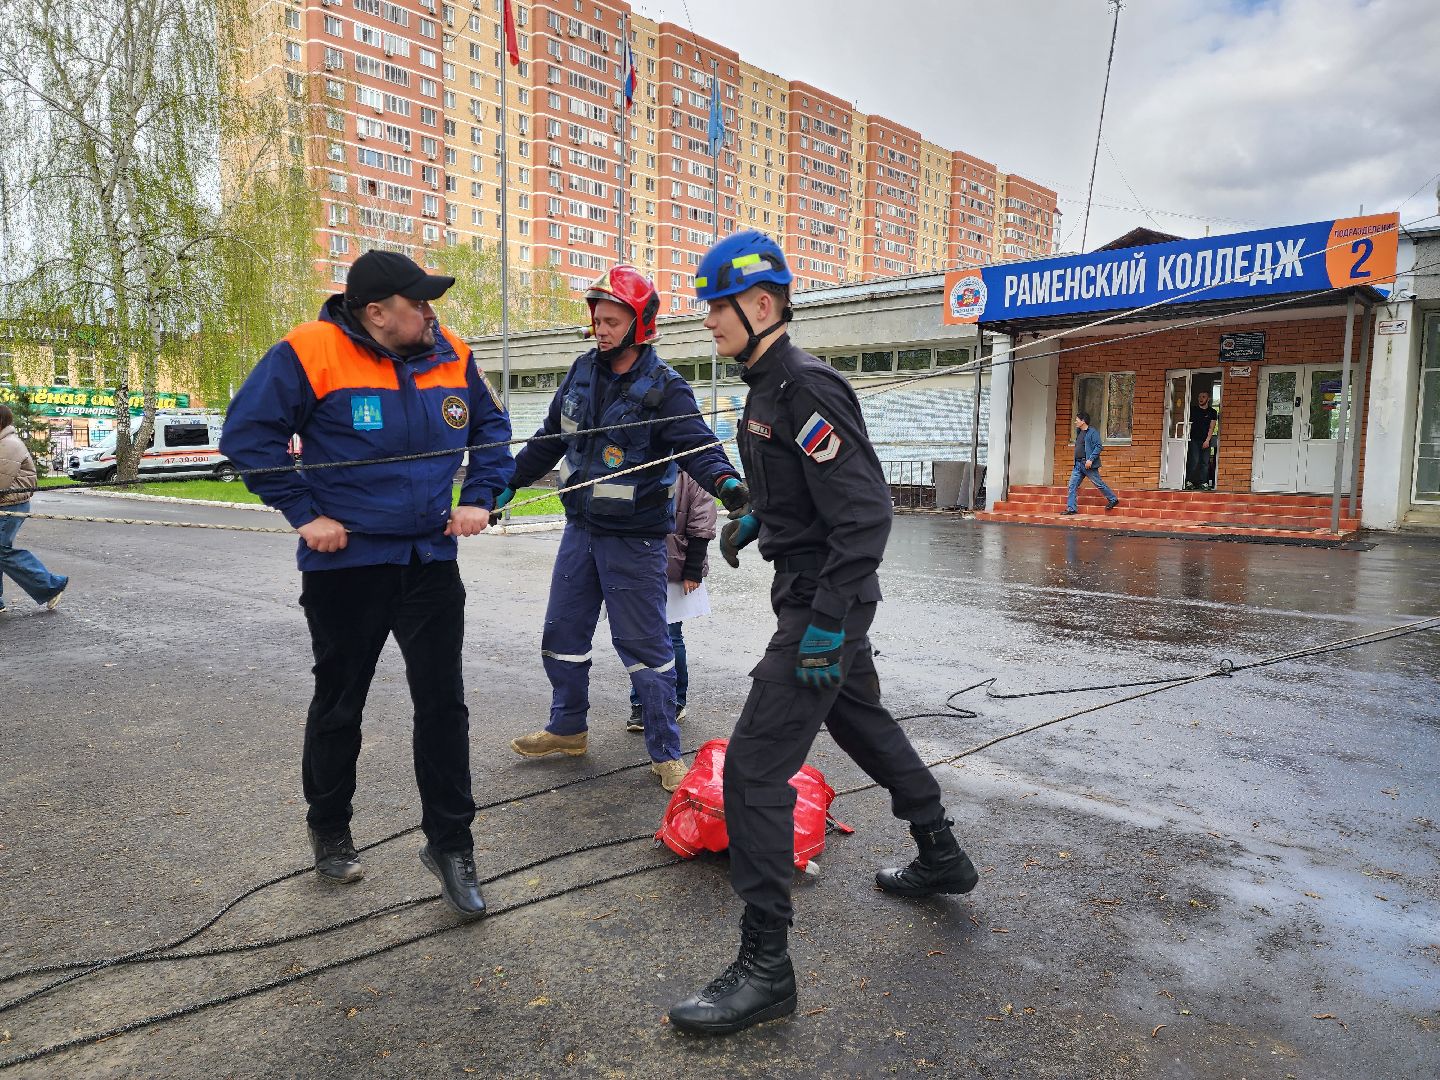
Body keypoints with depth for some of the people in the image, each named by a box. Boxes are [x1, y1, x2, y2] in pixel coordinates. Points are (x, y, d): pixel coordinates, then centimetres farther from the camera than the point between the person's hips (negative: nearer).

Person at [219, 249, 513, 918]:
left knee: (443, 702, 1)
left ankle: (449, 843, 15)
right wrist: (305, 513, -13)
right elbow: (248, 434, -10)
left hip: (431, 560, 3)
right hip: (345, 563, -3)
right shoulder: (311, 353, -13)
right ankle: (329, 829, 36)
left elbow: (491, 428, 14)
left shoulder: (450, 356, 1)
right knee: (339, 704, 14)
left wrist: (479, 499, 2)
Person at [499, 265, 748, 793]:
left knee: (645, 647, -1)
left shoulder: (664, 389, -14)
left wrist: (725, 481, -46)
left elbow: (697, 445, -25)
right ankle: (568, 728, 36)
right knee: (562, 634, 16)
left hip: (634, 537, -6)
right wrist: (508, 482, 16)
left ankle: (665, 754, 13)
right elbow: (549, 439, 15)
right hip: (581, 528, 7)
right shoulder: (582, 372, 5)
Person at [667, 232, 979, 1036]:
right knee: (862, 722, 26)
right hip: (815, 595, 11)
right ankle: (942, 859, 45)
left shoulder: (805, 387, -20)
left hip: (827, 600, -11)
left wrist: (826, 625, -26)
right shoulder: (767, 384, 10)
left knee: (755, 767, -9)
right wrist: (752, 523, 15)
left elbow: (865, 511, -25)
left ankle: (766, 968, 2)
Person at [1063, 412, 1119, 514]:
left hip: (1088, 464, -8)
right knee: (1072, 485, 2)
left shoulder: (1093, 432, -10)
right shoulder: (1079, 432, 16)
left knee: (1099, 483, 2)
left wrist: (1091, 459, -24)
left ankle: (1113, 500, 19)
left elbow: (1098, 447, -16)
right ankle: (1071, 508, 4)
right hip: (1078, 464, 8)